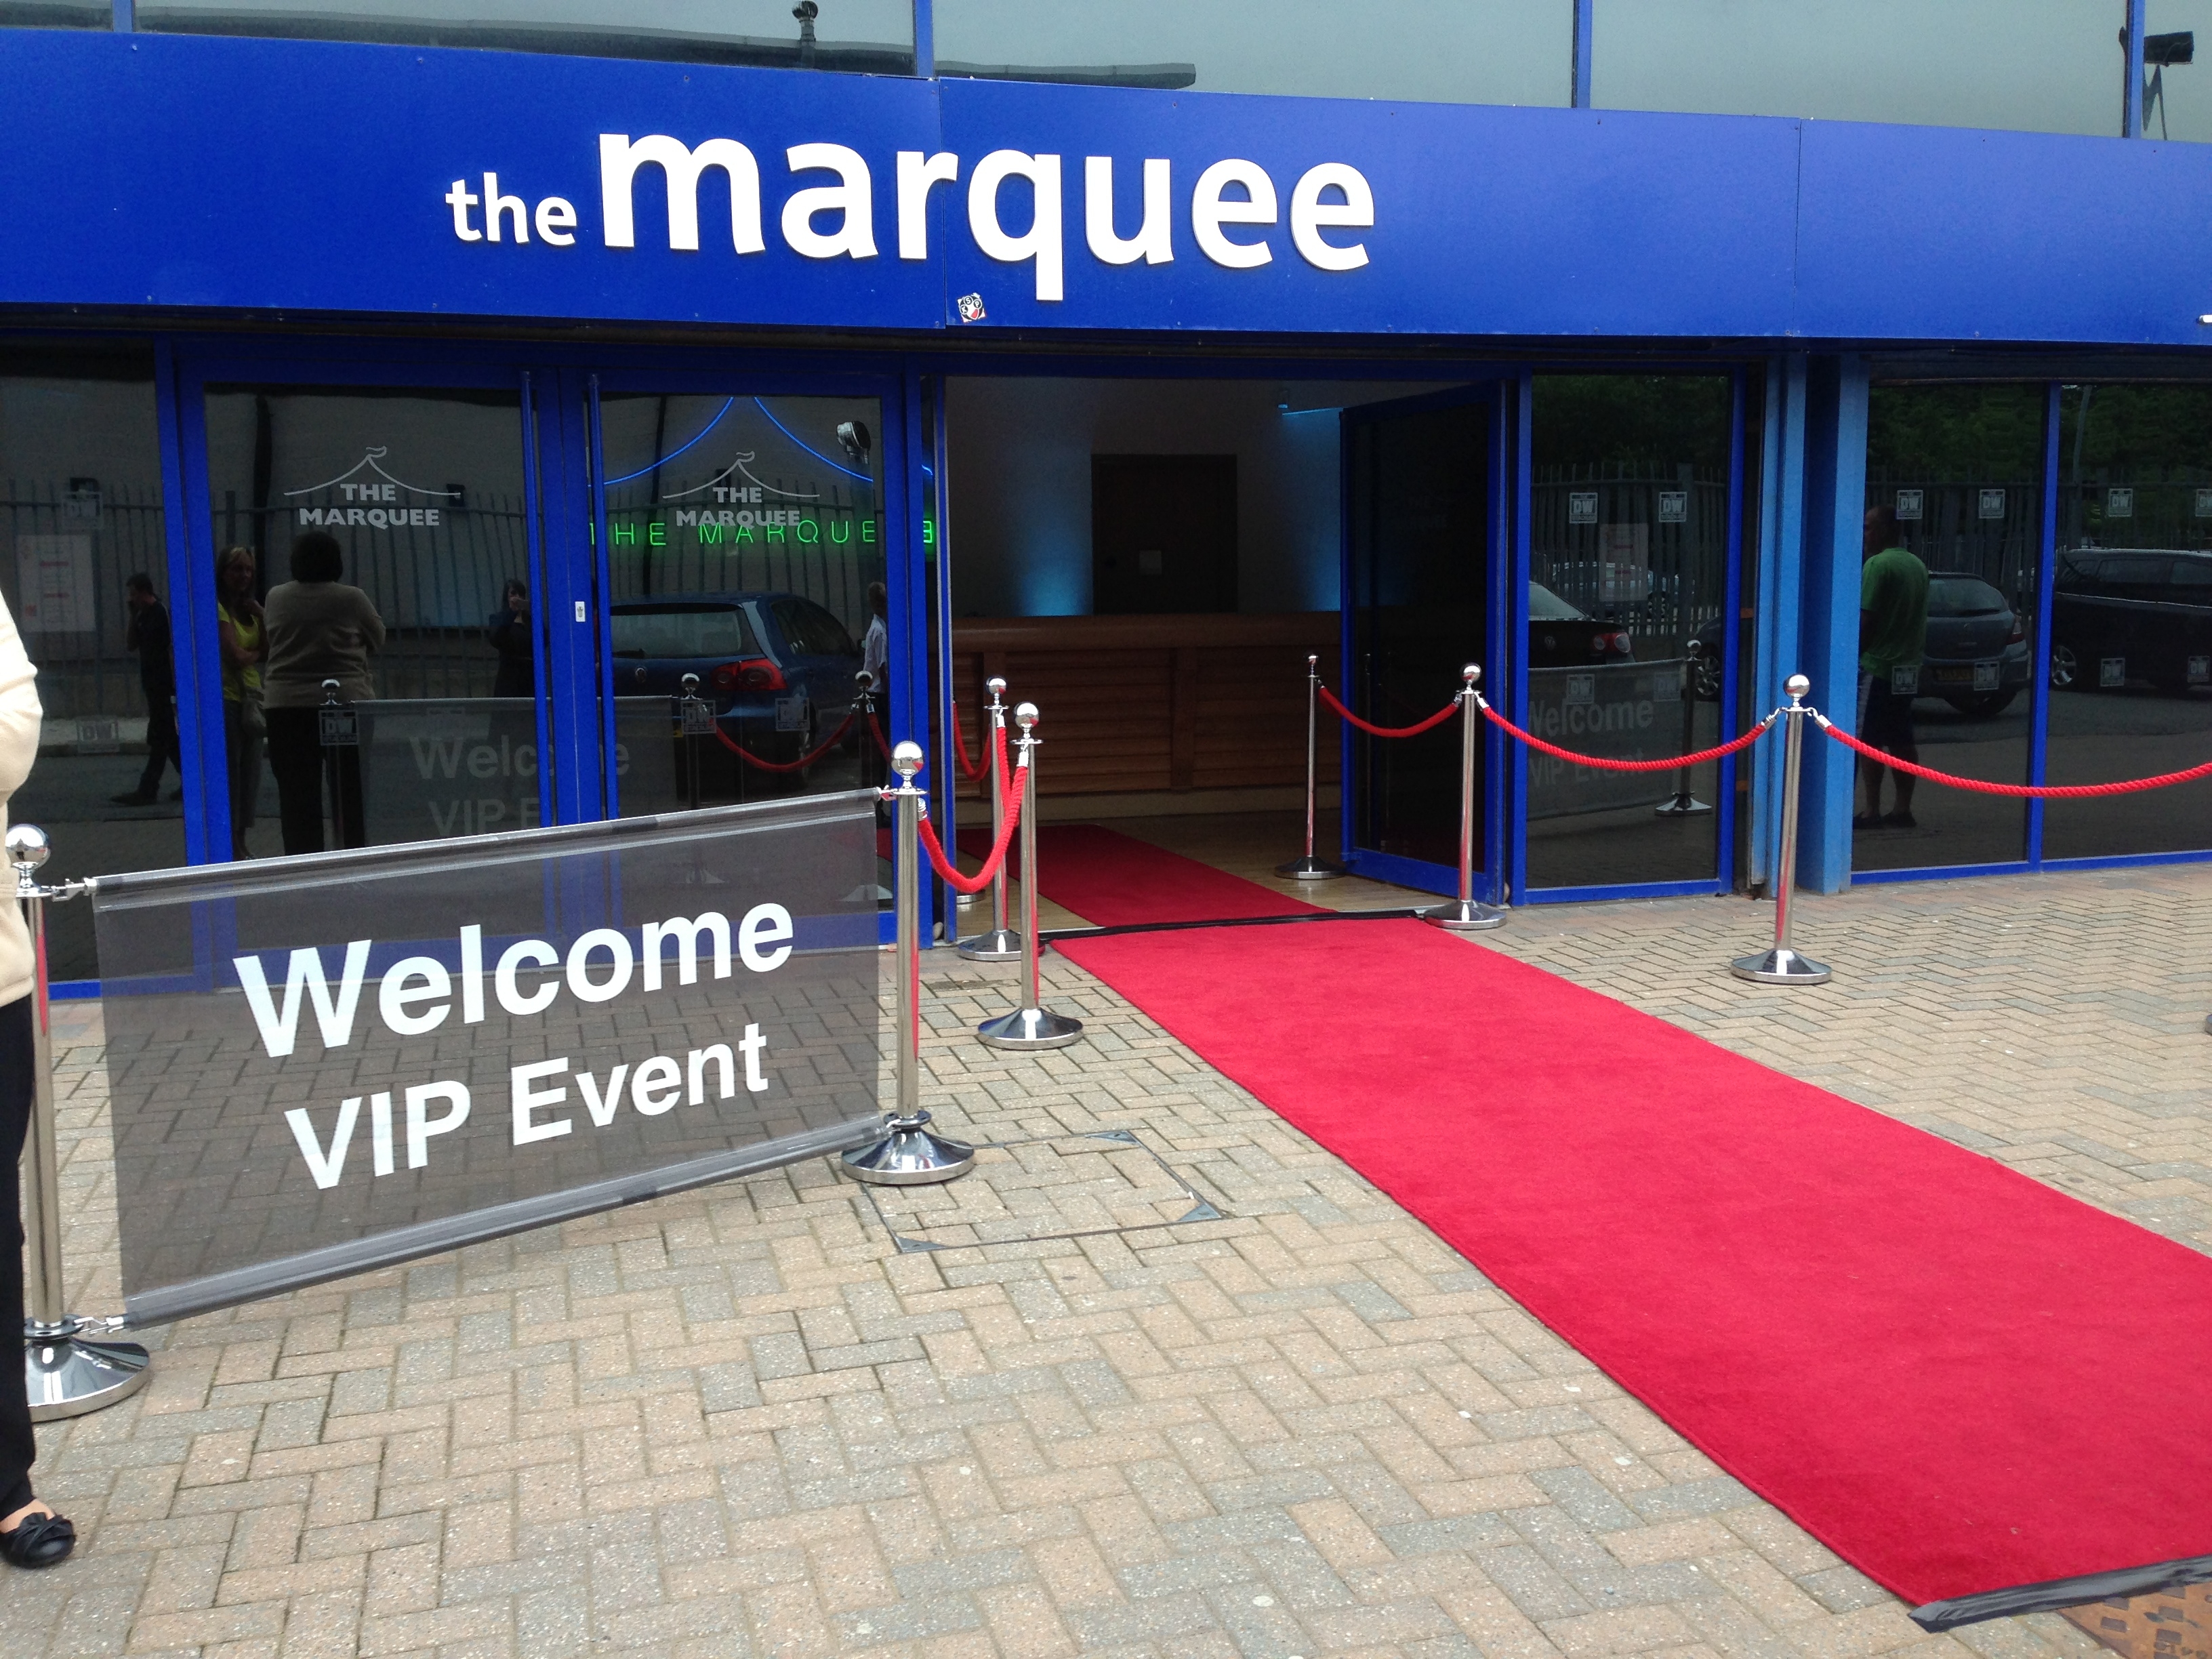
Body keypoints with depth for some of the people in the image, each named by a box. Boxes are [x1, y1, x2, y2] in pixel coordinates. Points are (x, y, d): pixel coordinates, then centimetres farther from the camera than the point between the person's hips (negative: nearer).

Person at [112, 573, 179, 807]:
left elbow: (173, 650, -17)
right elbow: (130, 645, 15)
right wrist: (133, 616, 5)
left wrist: (174, 687, -20)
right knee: (167, 738, 11)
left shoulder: (162, 614, -13)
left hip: (164, 688, -9)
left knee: (158, 739, -6)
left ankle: (148, 790, -5)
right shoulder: (144, 616, 13)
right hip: (153, 687, 9)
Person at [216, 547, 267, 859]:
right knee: (230, 774, -6)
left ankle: (241, 844, 15)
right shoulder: (218, 608, -7)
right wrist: (257, 653, 4)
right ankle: (231, 846, -3)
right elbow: (236, 655, -15)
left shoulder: (249, 610, 18)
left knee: (250, 774, 9)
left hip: (250, 697, 8)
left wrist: (262, 617, -1)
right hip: (226, 698, -8)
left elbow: (269, 652, 9)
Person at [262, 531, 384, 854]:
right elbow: (377, 641, 7)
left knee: (296, 793, 4)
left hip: (286, 707, 2)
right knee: (349, 791, 4)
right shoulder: (352, 599, -5)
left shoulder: (275, 598, 3)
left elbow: (273, 642, 17)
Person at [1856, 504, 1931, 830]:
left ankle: (1872, 811, -3)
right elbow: (1918, 618, 17)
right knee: (1902, 741, 11)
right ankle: (1903, 810, 12)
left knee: (1869, 741, -3)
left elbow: (1866, 619, -17)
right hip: (1908, 668, 8)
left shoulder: (1878, 564, -14)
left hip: (1876, 666, -8)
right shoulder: (1918, 565, 12)